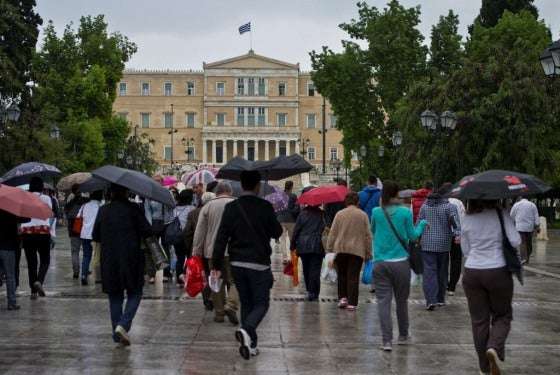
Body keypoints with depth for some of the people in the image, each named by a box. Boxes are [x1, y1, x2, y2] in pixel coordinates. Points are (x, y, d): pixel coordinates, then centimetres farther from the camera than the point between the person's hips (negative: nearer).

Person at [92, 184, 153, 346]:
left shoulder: (103, 210, 3)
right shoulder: (133, 209, -8)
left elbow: (95, 236, 8)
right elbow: (147, 232, -10)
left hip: (109, 260, 3)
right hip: (131, 258, -3)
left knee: (115, 296, 12)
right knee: (134, 293, 7)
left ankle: (117, 333, 12)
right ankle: (123, 325, -13)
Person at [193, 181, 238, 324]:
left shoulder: (207, 207, 7)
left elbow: (199, 232, 3)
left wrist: (196, 251, 6)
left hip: (212, 251, 2)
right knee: (234, 280, 4)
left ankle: (219, 313, 13)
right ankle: (231, 305, -18)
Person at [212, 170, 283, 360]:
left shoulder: (231, 207, -1)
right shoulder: (265, 207, -9)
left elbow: (221, 237, -4)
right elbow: (277, 232, -1)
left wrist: (216, 264, -1)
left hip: (237, 264, 4)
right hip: (259, 264, -3)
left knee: (246, 303, 16)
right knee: (261, 303, 4)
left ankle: (250, 344, 16)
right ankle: (247, 330, -24)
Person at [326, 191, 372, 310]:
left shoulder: (339, 214, 1)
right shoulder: (363, 215, 1)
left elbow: (332, 233, 1)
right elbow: (367, 235, 3)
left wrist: (329, 249, 7)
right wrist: (368, 253, 9)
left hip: (341, 249, 1)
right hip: (357, 251, -1)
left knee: (342, 275, 17)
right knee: (353, 277, 1)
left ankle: (343, 297, 7)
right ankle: (352, 303, 0)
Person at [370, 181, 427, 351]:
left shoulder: (377, 212, -3)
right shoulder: (405, 212, -6)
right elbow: (412, 236, 3)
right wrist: (422, 224, 22)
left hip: (380, 263, 0)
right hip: (400, 263, 0)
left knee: (383, 301, -1)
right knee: (401, 300, 16)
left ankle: (387, 340, -9)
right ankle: (403, 336, 29)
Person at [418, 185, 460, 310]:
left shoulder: (425, 206, 9)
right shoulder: (449, 206, -3)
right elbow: (455, 221, -19)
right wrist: (457, 234, -30)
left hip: (427, 244, 2)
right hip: (443, 244, -2)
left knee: (429, 271, -4)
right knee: (442, 271, 12)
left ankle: (430, 300, -17)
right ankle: (440, 299, 21)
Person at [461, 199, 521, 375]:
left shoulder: (467, 219, 0)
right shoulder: (501, 214, -9)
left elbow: (465, 250, 8)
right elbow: (515, 241, -14)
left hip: (471, 273, 2)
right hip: (498, 272, -2)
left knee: (479, 320, 10)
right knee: (502, 316, 15)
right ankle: (494, 347, -12)